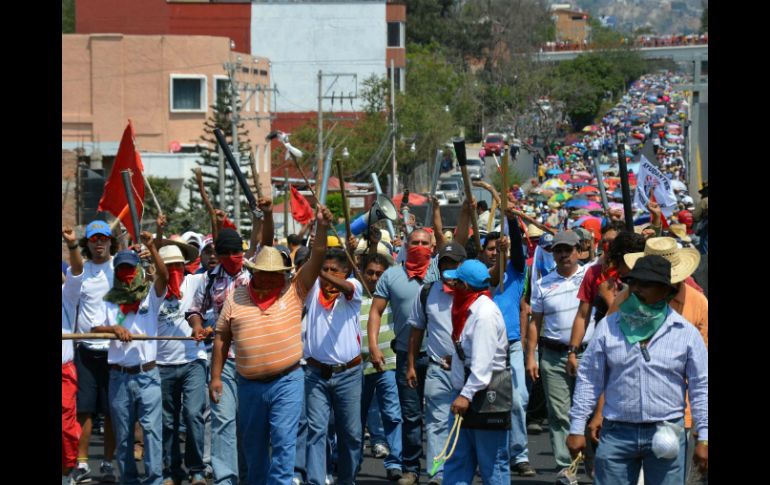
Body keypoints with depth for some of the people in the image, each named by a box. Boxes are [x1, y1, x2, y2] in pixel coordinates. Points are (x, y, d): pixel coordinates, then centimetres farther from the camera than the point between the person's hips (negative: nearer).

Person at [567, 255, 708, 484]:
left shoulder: (686, 332, 3)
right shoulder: (609, 327, 5)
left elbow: (701, 387, 5)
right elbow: (589, 379, 8)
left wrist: (703, 439, 1)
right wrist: (577, 428, 5)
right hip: (617, 432, 1)